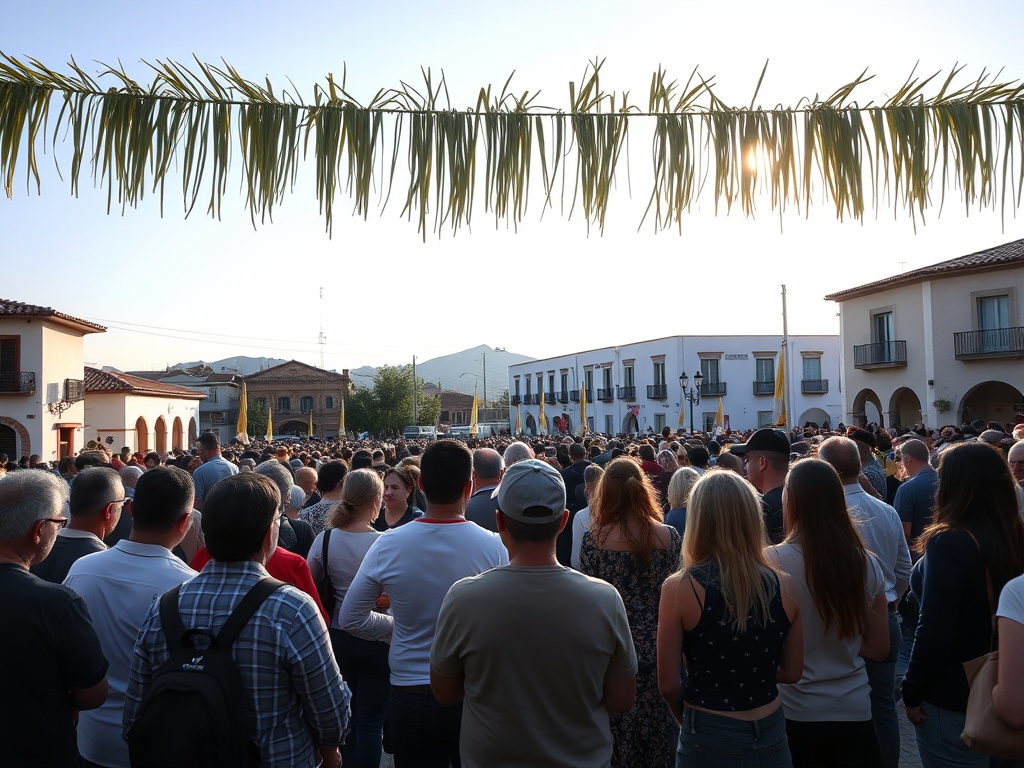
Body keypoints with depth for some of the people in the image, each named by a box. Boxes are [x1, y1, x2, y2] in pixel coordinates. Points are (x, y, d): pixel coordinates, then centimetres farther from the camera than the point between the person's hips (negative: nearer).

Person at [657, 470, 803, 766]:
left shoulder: (680, 588, -19)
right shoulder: (783, 586, -10)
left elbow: (668, 684, -13)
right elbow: (792, 672, 2)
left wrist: (690, 719, 6)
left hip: (710, 739, -3)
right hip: (771, 734, 3)